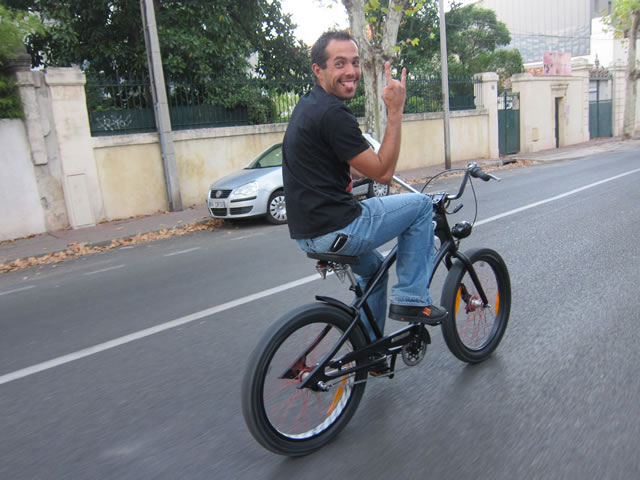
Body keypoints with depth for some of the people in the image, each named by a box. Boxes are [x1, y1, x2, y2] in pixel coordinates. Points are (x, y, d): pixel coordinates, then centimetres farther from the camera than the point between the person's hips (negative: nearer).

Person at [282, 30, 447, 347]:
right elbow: (383, 172, -14)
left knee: (374, 266, 34)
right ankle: (411, 299, 9)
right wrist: (395, 111, -13)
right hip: (335, 230, -10)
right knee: (420, 205, 5)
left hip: (307, 230, 10)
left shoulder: (307, 105, 14)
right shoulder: (332, 113, -19)